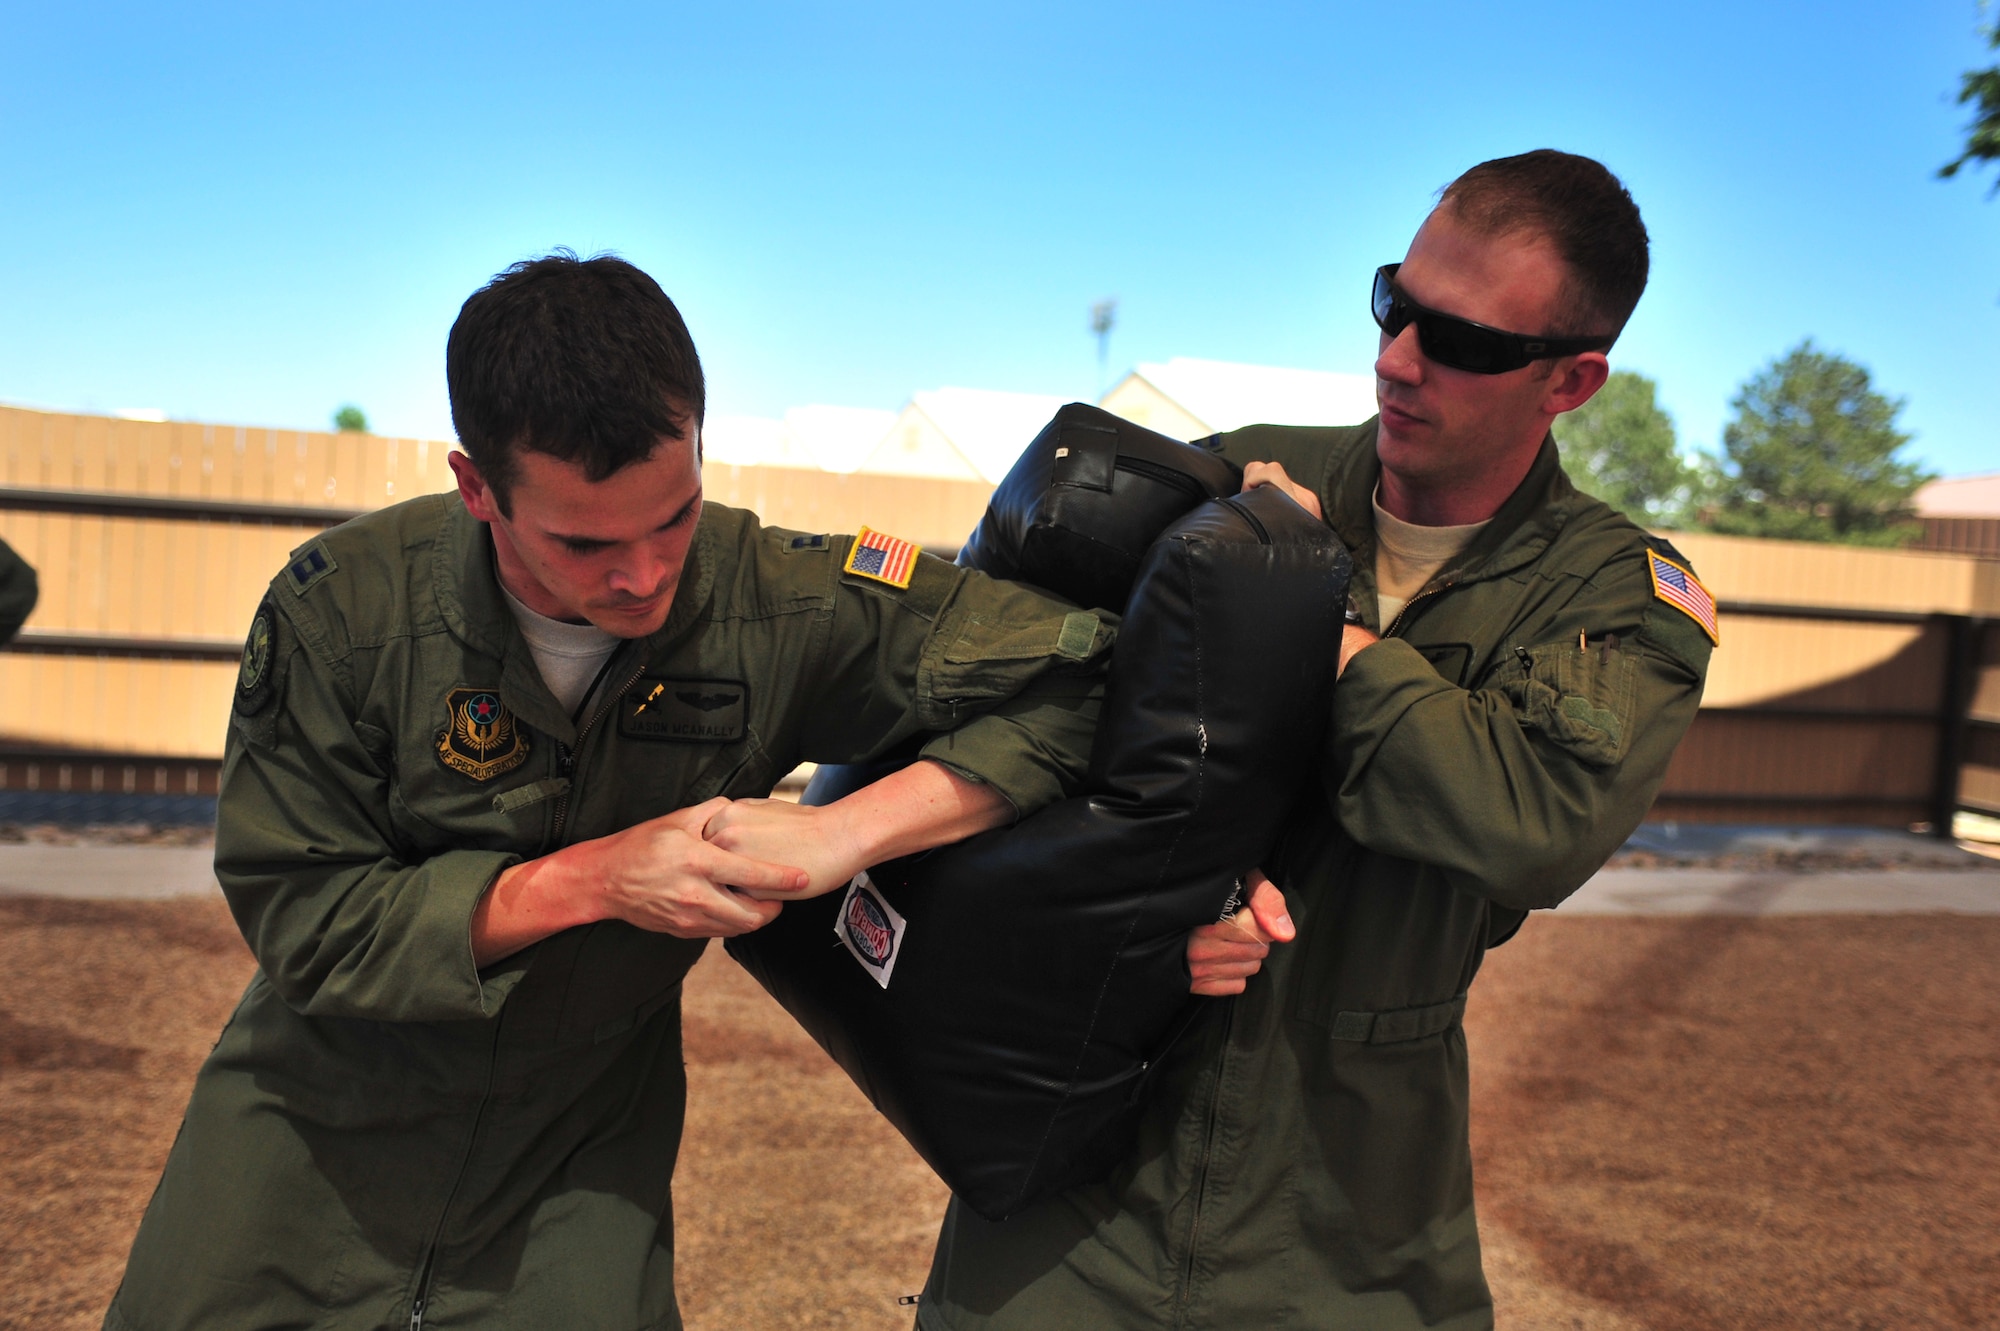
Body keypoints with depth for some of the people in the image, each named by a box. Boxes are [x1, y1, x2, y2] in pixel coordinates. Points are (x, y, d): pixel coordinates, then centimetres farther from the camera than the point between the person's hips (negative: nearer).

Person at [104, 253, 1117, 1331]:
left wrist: (837, 834, -32)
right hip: (322, 1120, 1)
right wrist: (586, 880, -29)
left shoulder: (776, 604, -24)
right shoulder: (343, 612, -22)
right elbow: (300, 919, -18)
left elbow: (1069, 670, -22)